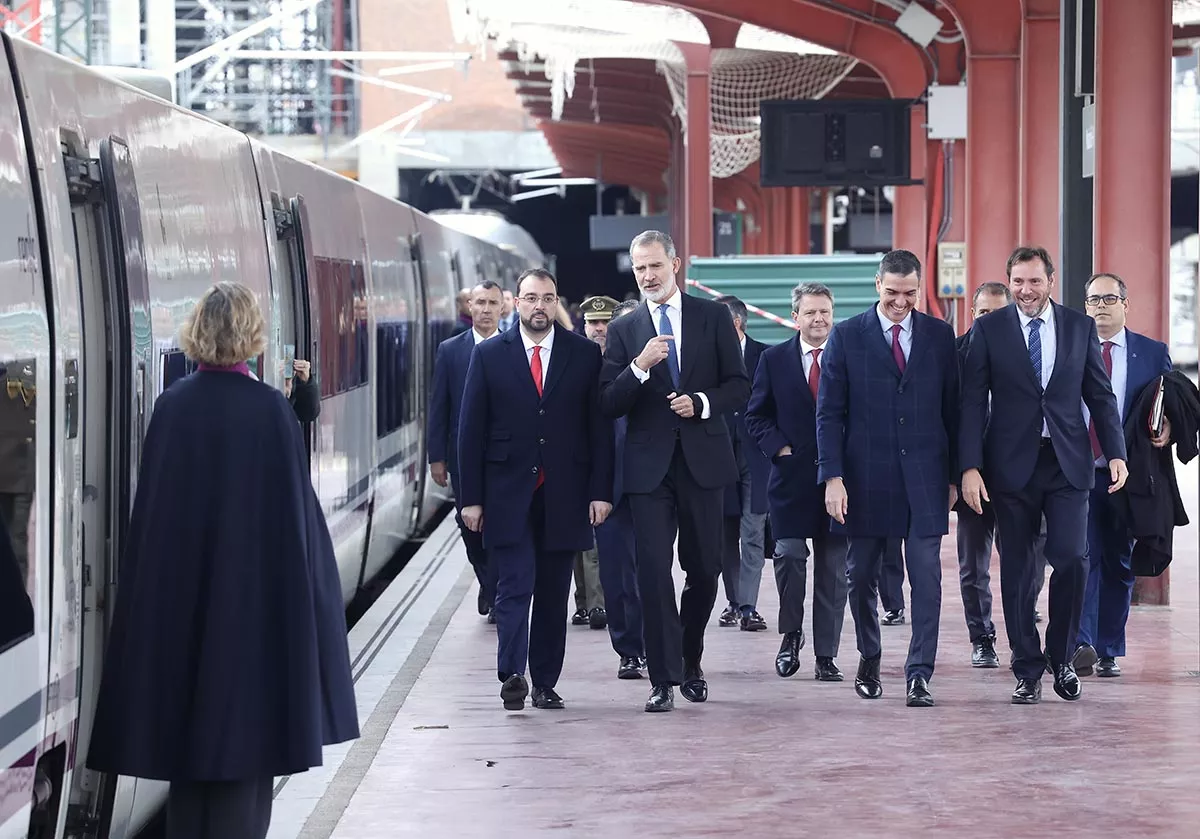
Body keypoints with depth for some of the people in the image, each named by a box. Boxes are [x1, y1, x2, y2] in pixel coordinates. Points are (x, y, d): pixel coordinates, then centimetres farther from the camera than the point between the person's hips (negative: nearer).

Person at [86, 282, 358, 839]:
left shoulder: (171, 406, -2)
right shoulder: (270, 410, -11)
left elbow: (149, 508, 2)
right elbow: (296, 508, -10)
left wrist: (160, 593, 11)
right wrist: (307, 580, 2)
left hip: (177, 594, 3)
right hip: (255, 595, -3)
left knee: (185, 722, 13)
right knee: (243, 722, 4)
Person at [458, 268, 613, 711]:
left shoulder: (585, 354, 4)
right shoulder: (489, 355, 3)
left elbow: (600, 427, 4)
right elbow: (471, 430, 2)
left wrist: (601, 491, -3)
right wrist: (471, 497, -3)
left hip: (563, 495, 1)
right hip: (508, 493, -1)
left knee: (553, 592, 6)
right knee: (514, 585, -11)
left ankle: (545, 682, 13)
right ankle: (512, 675, -18)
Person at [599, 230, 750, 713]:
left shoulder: (713, 317, 5)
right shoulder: (624, 330, 6)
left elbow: (739, 386, 4)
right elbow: (609, 405, -1)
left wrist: (703, 403, -13)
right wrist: (640, 366, -16)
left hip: (702, 459, 0)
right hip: (649, 465, 0)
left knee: (704, 569, 8)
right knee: (653, 570, -8)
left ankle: (690, 662, 29)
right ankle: (663, 679, -5)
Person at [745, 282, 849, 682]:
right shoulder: (774, 359, 6)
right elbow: (756, 415, 9)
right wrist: (779, 447, -5)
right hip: (791, 476, 0)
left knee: (833, 569, 3)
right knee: (789, 555, -11)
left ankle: (826, 656, 8)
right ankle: (791, 634, 12)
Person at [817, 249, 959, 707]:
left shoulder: (940, 335, 6)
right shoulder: (847, 337, 1)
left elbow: (952, 408, 9)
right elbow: (830, 413, -1)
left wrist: (954, 475, 6)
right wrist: (833, 476, -9)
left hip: (924, 477, 0)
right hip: (865, 476, 0)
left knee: (926, 577, -7)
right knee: (861, 576, 9)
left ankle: (919, 675, -4)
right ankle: (869, 662, 27)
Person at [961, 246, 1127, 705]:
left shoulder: (1080, 327, 7)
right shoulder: (989, 330, 1)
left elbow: (1100, 395, 10)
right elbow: (972, 402, -2)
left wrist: (1115, 452, 1)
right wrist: (970, 467, -9)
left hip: (1067, 462, 1)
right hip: (1012, 465, -1)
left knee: (1071, 558, -9)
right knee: (1017, 568, 3)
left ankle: (1061, 658, 11)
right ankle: (1027, 671, 11)